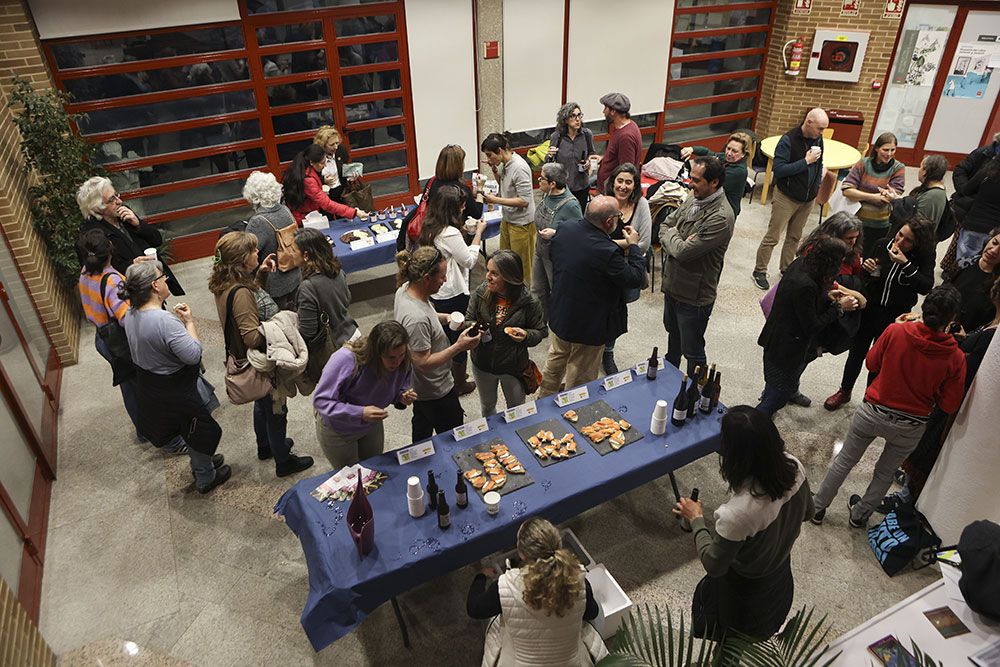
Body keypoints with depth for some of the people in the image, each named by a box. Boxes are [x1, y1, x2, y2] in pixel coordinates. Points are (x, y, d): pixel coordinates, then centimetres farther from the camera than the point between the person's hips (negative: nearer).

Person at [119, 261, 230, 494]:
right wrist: (189, 321, -21)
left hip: (150, 387, 9)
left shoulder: (131, 314, -4)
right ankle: (206, 478, 34)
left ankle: (200, 462, 51)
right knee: (201, 431, 15)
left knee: (189, 430, 30)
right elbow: (193, 355, -31)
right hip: (177, 393, -9)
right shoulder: (165, 321, -34)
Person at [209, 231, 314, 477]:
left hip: (241, 358, 10)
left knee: (262, 402, 29)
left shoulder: (222, 284, -5)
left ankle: (266, 446, 50)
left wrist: (258, 273, 1)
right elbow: (253, 338, -35)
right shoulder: (240, 293, -33)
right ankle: (283, 461, 26)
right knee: (276, 409, 9)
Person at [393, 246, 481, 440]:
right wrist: (458, 346, -31)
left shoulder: (405, 290, -10)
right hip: (436, 391, -10)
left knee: (422, 427, 35)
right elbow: (423, 363, -33)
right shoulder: (416, 319, -40)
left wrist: (445, 318, -4)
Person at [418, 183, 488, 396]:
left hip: (436, 294, 9)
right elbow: (469, 260, -15)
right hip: (454, 295, -9)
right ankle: (461, 384, 25)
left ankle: (449, 375, 41)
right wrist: (478, 232, -7)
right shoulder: (450, 233, -27)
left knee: (445, 336, 24)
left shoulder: (429, 228, 1)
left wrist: (464, 231, 7)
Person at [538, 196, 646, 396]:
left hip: (559, 315, 8)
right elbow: (635, 278, -20)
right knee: (580, 376, 15)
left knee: (556, 358, 31)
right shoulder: (608, 252, -34)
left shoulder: (565, 228, -13)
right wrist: (633, 246, -5)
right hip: (589, 326, -7)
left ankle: (544, 398, 52)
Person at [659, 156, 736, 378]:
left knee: (692, 351, 6)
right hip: (672, 285, 9)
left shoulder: (721, 218, -27)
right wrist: (675, 242, -13)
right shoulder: (693, 199, 1)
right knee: (673, 333, 30)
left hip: (694, 295, -9)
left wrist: (670, 235, -8)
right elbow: (665, 225, 8)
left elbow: (684, 251, -29)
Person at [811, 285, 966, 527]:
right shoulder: (956, 358, -17)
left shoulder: (896, 331, -20)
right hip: (910, 427, 1)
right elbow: (949, 405, -9)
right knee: (885, 473, 24)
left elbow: (871, 363, -2)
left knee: (844, 461, 18)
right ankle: (860, 514, 44)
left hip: (873, 413, -1)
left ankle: (817, 507, 32)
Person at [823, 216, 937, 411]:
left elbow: (926, 287, -26)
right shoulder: (882, 244, -8)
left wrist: (905, 264, -30)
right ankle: (845, 391, 37)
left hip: (895, 317, -2)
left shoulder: (924, 257, -13)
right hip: (868, 309, 3)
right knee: (856, 353, 15)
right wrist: (866, 267, -16)